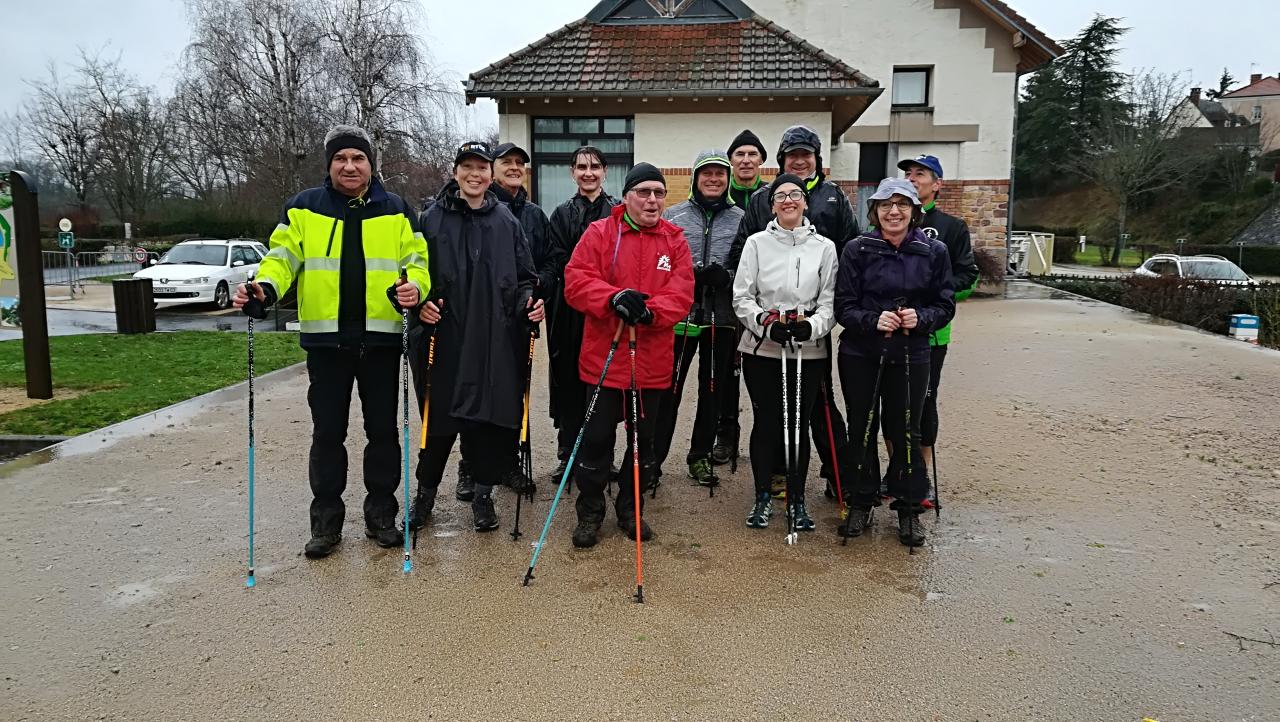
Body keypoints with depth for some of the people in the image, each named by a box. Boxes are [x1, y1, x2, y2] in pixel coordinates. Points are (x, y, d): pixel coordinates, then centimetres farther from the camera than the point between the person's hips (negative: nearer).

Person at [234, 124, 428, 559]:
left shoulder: (395, 210, 7)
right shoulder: (304, 208, 6)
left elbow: (416, 259, 3)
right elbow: (284, 256, 2)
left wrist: (414, 286, -19)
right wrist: (265, 287, -19)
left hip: (381, 337, 0)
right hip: (326, 338, 0)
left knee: (382, 428, 8)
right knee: (327, 431, 6)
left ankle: (381, 512, 21)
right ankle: (326, 518, 18)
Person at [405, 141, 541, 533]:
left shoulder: (506, 222, 10)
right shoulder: (432, 218, 5)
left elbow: (524, 277, 14)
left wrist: (528, 302, -4)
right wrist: (420, 303, -11)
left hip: (496, 341, 2)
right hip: (444, 338, -1)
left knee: (490, 419, 4)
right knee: (440, 418, 5)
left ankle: (483, 494, 22)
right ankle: (425, 492, 25)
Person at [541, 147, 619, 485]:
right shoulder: (562, 214, 9)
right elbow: (554, 262, -1)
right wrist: (539, 285, -21)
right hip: (570, 311, 1)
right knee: (569, 381, 5)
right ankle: (567, 455, 16)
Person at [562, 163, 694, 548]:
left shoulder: (675, 240, 4)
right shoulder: (599, 233, -1)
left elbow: (681, 295, -5)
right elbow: (576, 282, -10)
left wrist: (651, 311, -24)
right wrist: (614, 296, -27)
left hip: (653, 361, 2)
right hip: (604, 357, -2)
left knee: (644, 439, 14)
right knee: (597, 438, 5)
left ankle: (630, 509, 31)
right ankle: (590, 513, 22)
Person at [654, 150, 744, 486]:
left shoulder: (741, 219, 7)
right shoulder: (673, 216, 6)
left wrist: (727, 277, -9)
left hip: (721, 317, 1)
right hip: (679, 314, -1)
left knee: (714, 389, 10)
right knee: (668, 388, 0)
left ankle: (700, 455, 25)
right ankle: (652, 457, 10)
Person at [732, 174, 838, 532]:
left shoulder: (824, 247, 5)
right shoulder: (756, 243, 2)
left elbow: (830, 302, 3)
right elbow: (742, 297, -1)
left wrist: (811, 326, -17)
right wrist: (767, 325, -17)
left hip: (808, 351, 1)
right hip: (762, 349, -1)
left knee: (799, 424, 7)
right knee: (765, 422, 4)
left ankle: (797, 499, 20)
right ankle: (763, 497, 19)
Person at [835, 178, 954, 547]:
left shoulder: (934, 251, 1)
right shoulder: (857, 249, -3)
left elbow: (945, 305, 4)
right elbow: (844, 307, -5)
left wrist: (921, 318, -16)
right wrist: (874, 320, -22)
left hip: (910, 355, 0)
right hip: (860, 354, 0)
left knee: (905, 431, 6)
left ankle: (909, 508, 22)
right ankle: (860, 502, 25)